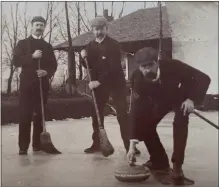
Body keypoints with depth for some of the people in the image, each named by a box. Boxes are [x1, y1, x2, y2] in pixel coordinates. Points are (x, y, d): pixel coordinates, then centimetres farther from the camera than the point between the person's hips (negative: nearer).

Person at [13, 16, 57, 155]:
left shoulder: (48, 46, 15)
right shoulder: (23, 43, 9)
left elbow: (54, 65, 10)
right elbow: (16, 61, -3)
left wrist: (47, 72, -11)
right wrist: (32, 56, -15)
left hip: (42, 84, 2)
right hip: (27, 83, -2)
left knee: (40, 115, 3)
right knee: (25, 115, -5)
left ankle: (38, 144, 9)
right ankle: (23, 146, -3)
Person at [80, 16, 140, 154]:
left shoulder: (114, 44, -11)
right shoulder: (90, 46, 7)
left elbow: (113, 67, -21)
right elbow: (89, 66, 12)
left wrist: (99, 81, -28)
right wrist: (84, 58, -9)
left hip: (116, 83, -5)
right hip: (98, 84, 5)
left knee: (123, 115, -5)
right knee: (96, 114, 7)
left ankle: (129, 145, 1)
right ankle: (97, 144, 19)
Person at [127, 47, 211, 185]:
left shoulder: (172, 66, -38)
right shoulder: (138, 80, -32)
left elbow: (203, 78, -27)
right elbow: (137, 111, -33)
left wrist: (192, 99, -40)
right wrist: (132, 145, -37)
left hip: (181, 97, -2)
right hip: (159, 100, 3)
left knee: (180, 123, -27)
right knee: (146, 125, -11)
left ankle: (177, 168, -19)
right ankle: (160, 164, 5)